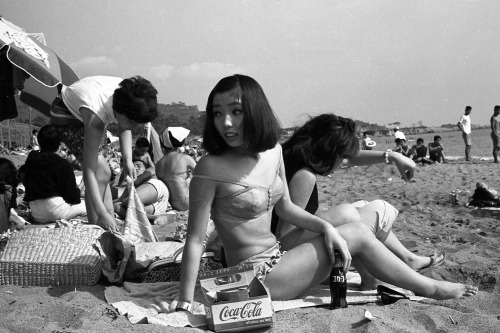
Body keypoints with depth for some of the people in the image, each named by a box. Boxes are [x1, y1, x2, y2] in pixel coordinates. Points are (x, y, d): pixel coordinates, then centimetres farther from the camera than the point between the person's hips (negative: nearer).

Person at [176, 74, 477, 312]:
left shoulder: (273, 150, 0)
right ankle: (429, 289, 13)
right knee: (357, 236, -7)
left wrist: (326, 227, -4)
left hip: (276, 258, 7)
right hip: (254, 277, -7)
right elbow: (195, 240, -18)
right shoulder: (211, 168, -20)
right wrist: (184, 306, -20)